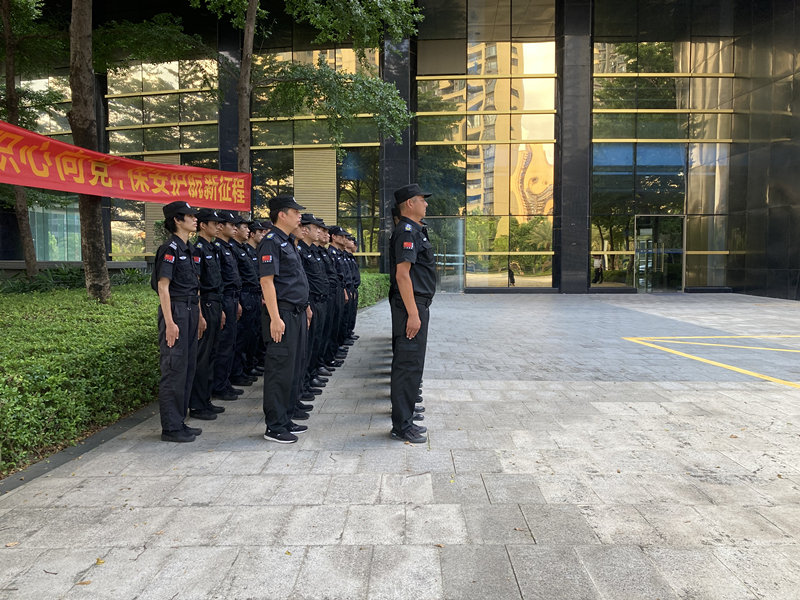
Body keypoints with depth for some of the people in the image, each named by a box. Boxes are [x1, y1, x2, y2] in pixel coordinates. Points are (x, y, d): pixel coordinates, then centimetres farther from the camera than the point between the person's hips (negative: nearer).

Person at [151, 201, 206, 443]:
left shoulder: (187, 249, 17)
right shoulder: (170, 249, -11)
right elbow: (163, 286, -16)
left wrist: (199, 315, 19)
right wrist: (169, 323, -21)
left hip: (190, 311, 9)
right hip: (176, 311, -9)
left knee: (187, 368, 13)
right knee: (174, 369, -4)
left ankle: (179, 422, 22)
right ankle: (171, 428, 5)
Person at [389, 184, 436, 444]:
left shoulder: (414, 231, 19)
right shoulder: (407, 232, -14)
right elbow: (402, 275, -22)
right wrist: (413, 314, -25)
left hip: (417, 305, 11)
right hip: (411, 305, -11)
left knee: (408, 363, 15)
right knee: (409, 364, -7)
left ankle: (405, 416, 26)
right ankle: (401, 425, 0)